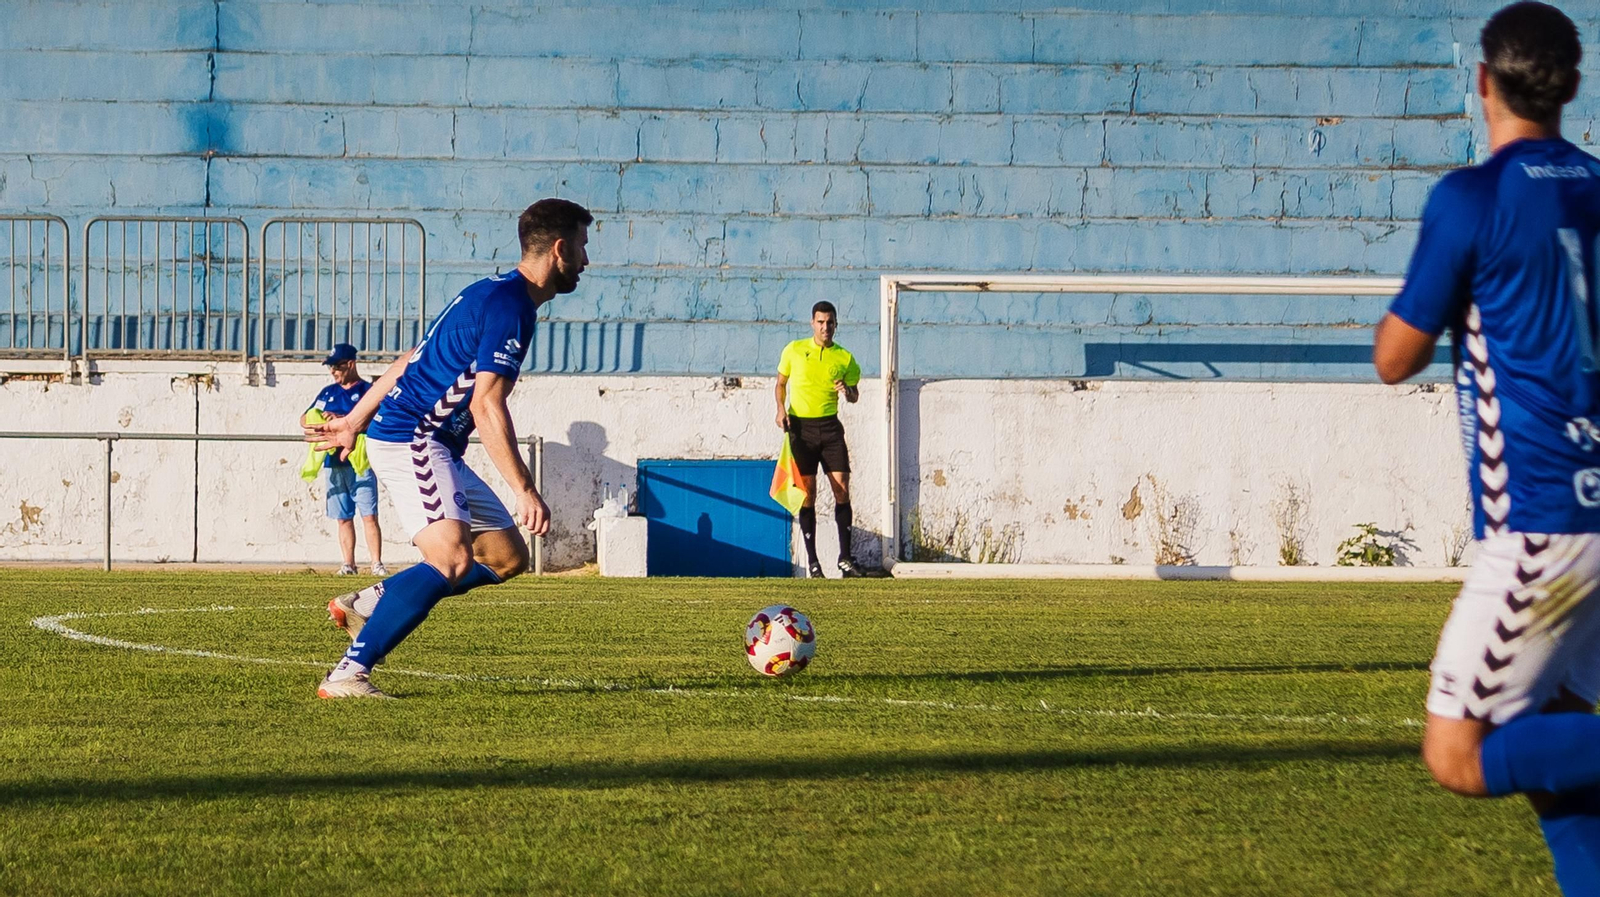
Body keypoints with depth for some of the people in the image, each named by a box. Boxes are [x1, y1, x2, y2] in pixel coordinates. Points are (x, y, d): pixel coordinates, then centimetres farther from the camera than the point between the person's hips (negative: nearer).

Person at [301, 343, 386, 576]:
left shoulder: (368, 390, 0)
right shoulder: (328, 392, 17)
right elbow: (305, 419, 15)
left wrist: (340, 419, -26)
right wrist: (314, 419, -9)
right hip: (334, 463, 5)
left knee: (369, 515, -10)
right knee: (343, 518, 6)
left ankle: (377, 563, -12)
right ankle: (348, 564, 9)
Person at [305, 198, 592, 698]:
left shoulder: (494, 294, 17)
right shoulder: (510, 307, -15)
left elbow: (412, 360, 23)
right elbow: (486, 405, -23)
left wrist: (355, 421, 28)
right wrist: (525, 491, -24)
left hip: (434, 450, 10)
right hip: (410, 439, -10)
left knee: (506, 555, 9)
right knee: (453, 559, -27)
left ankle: (364, 604, 12)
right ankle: (347, 675, -29)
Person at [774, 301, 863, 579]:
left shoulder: (845, 358, 5)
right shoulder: (794, 350, 4)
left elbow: (855, 394, 13)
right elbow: (781, 383, 15)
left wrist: (848, 391, -11)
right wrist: (781, 408, -3)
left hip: (830, 427, 1)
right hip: (800, 427, -1)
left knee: (842, 490, -6)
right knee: (807, 493, -1)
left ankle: (845, 558, 0)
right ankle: (812, 561, 4)